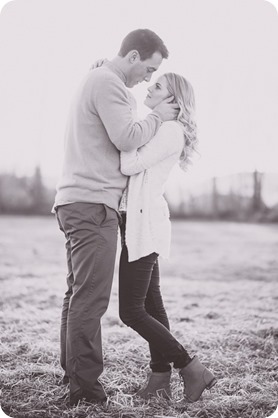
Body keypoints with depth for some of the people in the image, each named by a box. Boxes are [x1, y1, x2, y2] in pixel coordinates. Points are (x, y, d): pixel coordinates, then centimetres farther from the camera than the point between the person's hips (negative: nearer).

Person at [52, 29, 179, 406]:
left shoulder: (94, 81, 25)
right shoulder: (107, 83, -8)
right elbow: (127, 137, -17)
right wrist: (158, 117, -3)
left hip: (76, 203, 11)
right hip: (93, 204, -11)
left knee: (79, 295, 12)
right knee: (91, 299, -10)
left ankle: (73, 376, 19)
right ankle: (85, 389, -6)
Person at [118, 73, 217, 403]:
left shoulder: (171, 130, -12)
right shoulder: (159, 129, 18)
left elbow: (130, 166, -20)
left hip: (144, 221, -10)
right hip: (139, 219, 10)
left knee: (131, 311, -9)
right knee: (151, 303, 10)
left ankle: (192, 369, -3)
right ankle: (160, 379, 16)